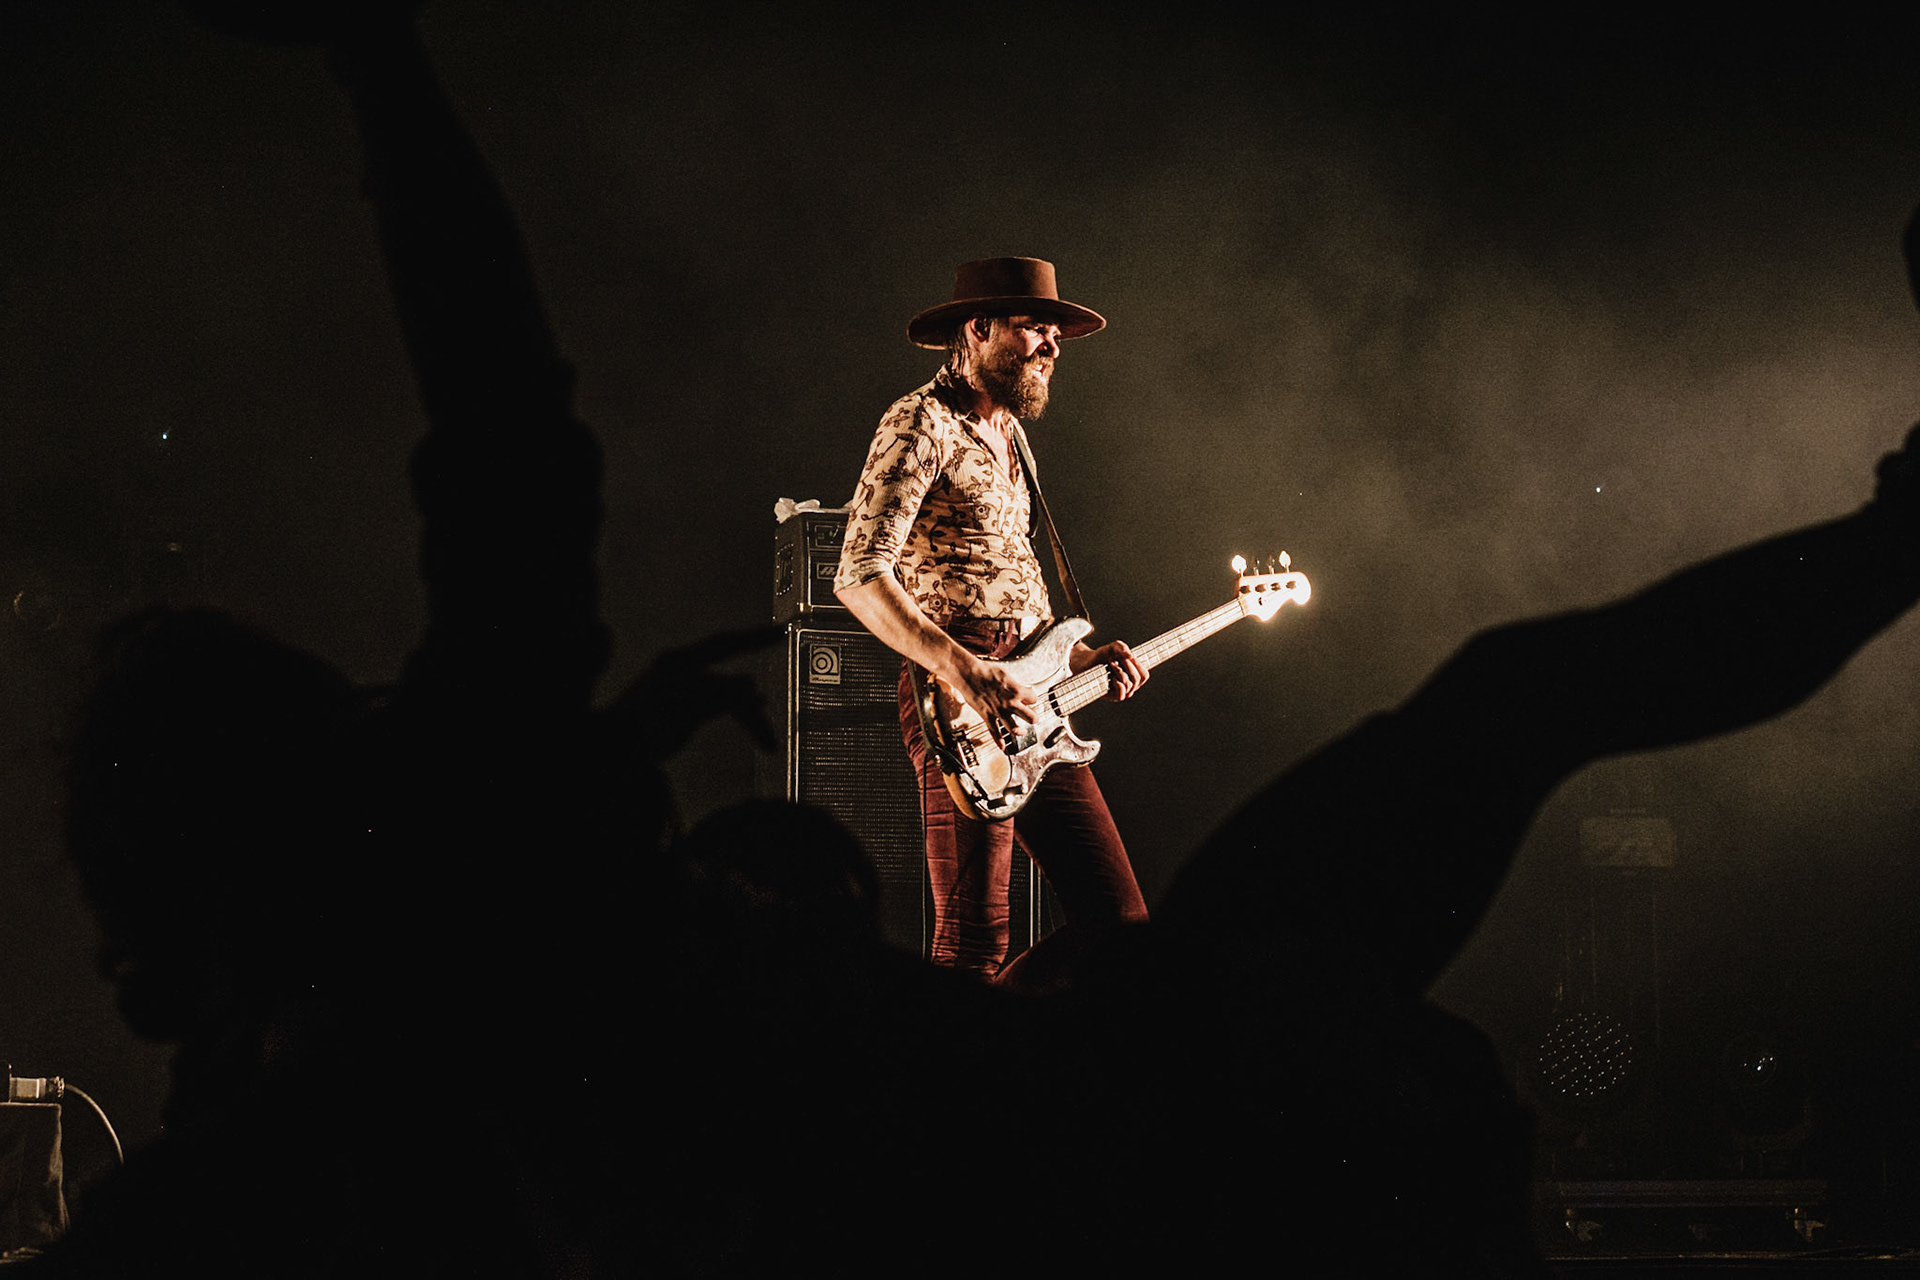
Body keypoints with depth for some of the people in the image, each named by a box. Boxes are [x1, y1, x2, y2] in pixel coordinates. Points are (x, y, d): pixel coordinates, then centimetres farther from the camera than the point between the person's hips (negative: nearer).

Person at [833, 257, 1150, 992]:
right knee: (973, 950, -11)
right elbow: (860, 578, -16)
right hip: (962, 709, -9)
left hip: (1030, 709, 9)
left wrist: (1078, 658, 16)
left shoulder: (1006, 433, 23)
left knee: (1117, 919, 4)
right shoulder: (924, 423, -6)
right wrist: (963, 671, -26)